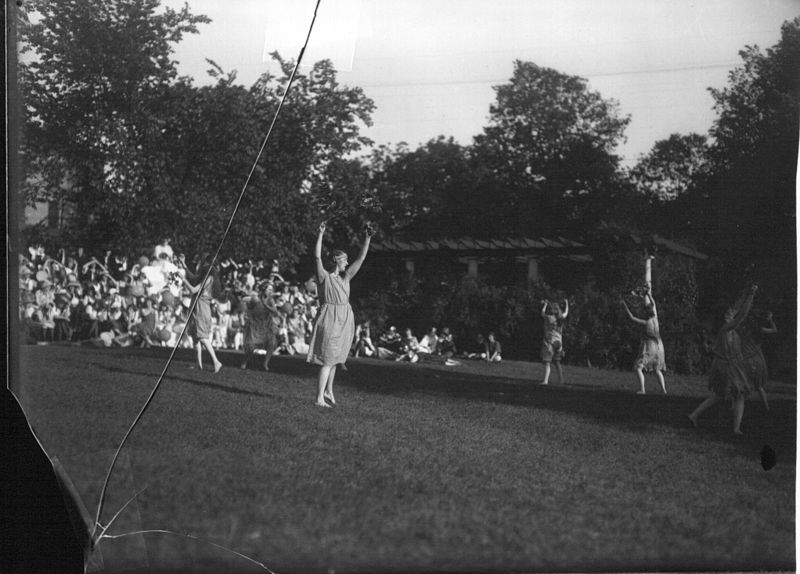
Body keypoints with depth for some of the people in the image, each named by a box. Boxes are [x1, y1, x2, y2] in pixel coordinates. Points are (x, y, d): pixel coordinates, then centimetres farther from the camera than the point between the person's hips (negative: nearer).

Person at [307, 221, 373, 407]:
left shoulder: (346, 277, 11)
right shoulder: (324, 276, -6)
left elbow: (361, 258, 9)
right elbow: (317, 257, -20)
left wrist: (367, 238, 2)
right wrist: (321, 234, -25)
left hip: (344, 320, 7)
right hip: (329, 319, -7)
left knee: (334, 358, 18)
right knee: (327, 359, -10)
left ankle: (328, 390, 32)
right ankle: (319, 398, -10)